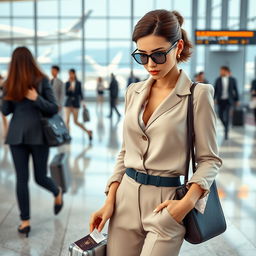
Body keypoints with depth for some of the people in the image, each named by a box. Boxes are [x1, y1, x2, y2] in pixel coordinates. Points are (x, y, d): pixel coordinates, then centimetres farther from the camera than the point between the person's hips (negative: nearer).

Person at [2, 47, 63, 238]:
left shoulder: (42, 80, -3)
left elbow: (54, 109, -2)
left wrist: (36, 99, -12)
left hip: (39, 135, -2)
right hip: (17, 136, 2)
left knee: (40, 178, 5)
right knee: (22, 179, 5)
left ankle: (58, 192, 35)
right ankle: (25, 220, 15)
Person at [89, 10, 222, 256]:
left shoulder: (198, 94, -8)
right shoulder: (134, 92, 6)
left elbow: (209, 159, -5)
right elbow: (125, 151, 11)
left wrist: (188, 202, -19)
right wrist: (110, 200, 3)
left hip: (166, 203, -4)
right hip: (126, 199, 5)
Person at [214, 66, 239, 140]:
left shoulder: (232, 79, -1)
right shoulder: (218, 80, 1)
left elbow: (235, 90, 5)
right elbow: (215, 90, 3)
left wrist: (237, 100, 6)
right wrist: (213, 99, -5)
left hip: (228, 100, -2)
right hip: (220, 100, 2)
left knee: (227, 116, -9)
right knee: (220, 115, 5)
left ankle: (226, 132, -2)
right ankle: (226, 126, 33)